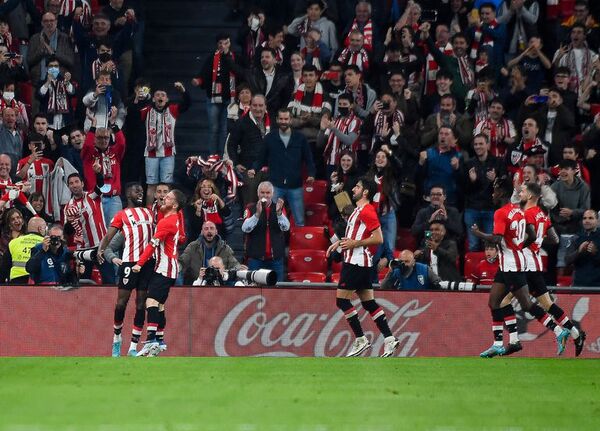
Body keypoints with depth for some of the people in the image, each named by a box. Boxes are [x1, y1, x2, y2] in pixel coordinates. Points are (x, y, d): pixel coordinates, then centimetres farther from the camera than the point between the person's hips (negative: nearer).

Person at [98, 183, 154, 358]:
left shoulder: (148, 212, 21)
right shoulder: (122, 215, 6)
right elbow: (109, 235, -5)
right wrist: (100, 249, -23)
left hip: (148, 262, 4)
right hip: (130, 262, -4)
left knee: (141, 304, 2)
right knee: (122, 302, -3)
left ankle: (133, 347, 4)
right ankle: (117, 338, 19)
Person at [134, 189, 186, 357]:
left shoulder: (167, 222, -16)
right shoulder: (175, 218, 13)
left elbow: (153, 244, -20)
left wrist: (140, 264, -20)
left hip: (164, 269, -11)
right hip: (165, 268, 11)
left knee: (151, 302, -21)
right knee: (159, 305, 16)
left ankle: (151, 341, -33)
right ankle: (159, 341, 23)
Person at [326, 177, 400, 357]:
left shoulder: (367, 211, -15)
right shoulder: (359, 210, 17)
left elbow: (378, 239, -20)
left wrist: (354, 244, -19)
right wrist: (340, 243, 18)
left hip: (357, 262, -10)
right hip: (354, 260, 10)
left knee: (342, 299, -8)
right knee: (368, 302, 8)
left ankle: (360, 340, -6)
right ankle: (389, 339, 4)